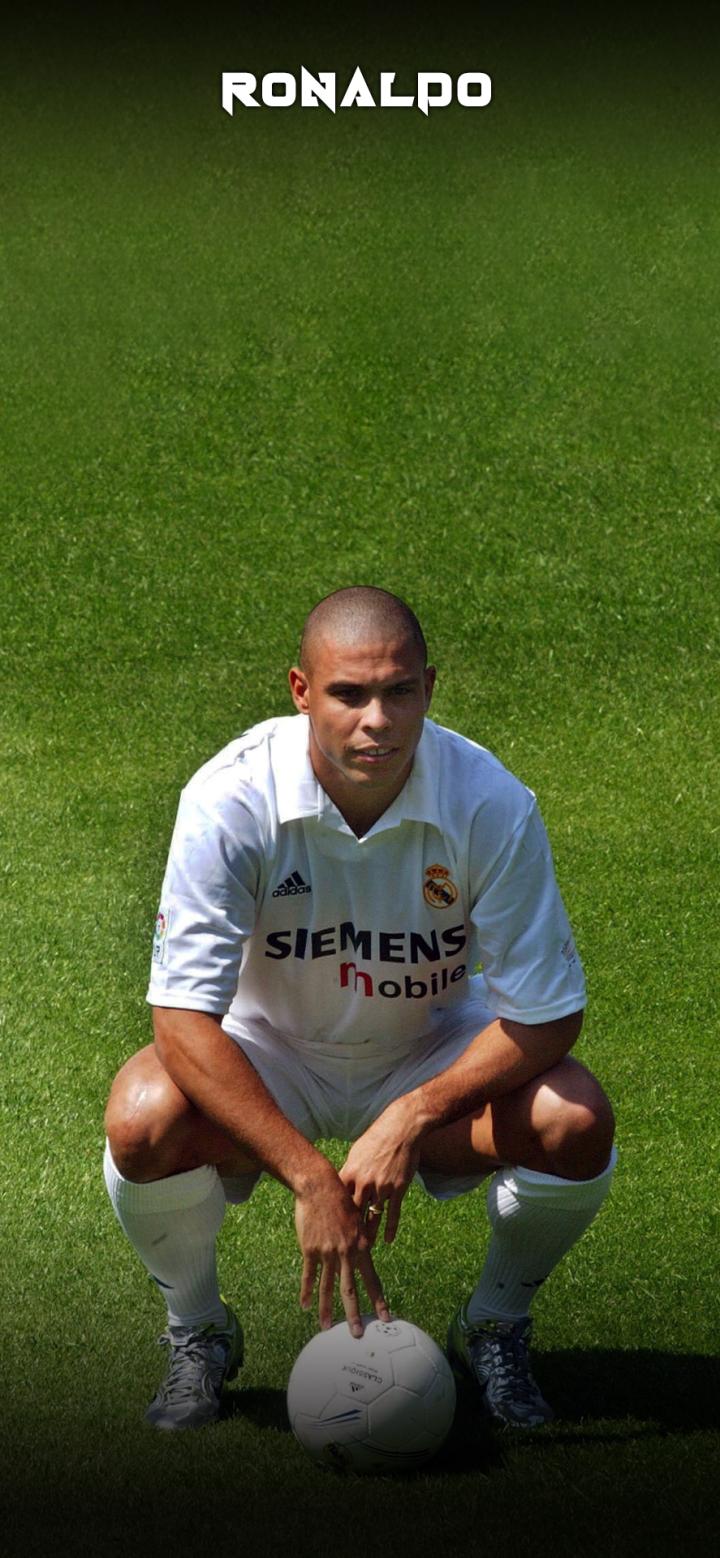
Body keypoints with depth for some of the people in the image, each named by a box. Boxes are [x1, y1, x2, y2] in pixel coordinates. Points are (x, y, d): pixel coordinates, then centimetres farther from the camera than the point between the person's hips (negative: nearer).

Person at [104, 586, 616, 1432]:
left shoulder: (490, 803, -25)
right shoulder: (230, 799, -28)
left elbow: (547, 1013, -19)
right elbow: (183, 1019, -30)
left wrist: (412, 1117, -32)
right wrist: (309, 1176, -38)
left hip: (431, 1056, 1)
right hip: (267, 1056, -1)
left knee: (574, 1122, -27)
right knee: (145, 1118, -32)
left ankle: (494, 1327, 4)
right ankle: (197, 1330, 1)